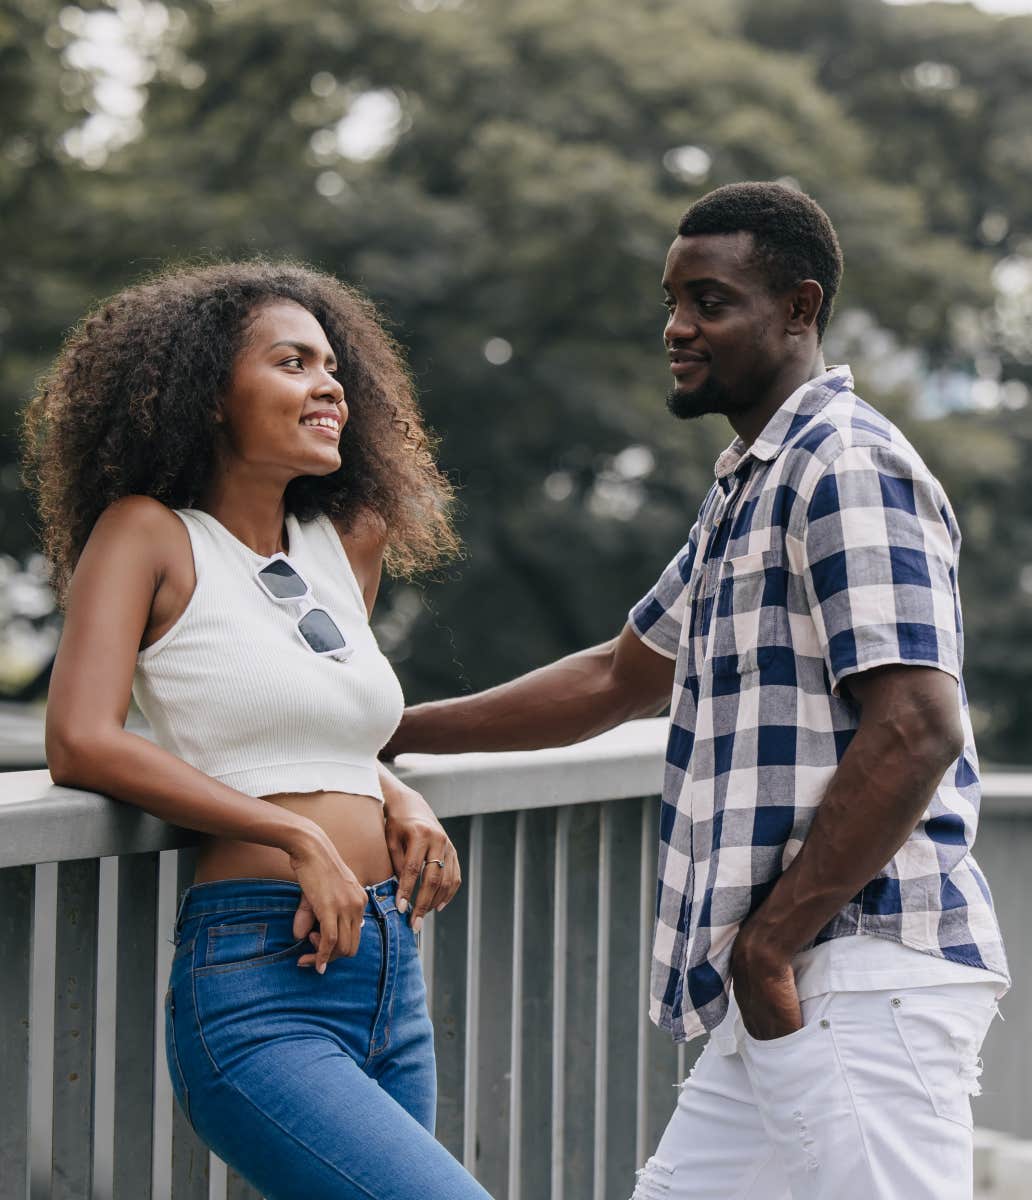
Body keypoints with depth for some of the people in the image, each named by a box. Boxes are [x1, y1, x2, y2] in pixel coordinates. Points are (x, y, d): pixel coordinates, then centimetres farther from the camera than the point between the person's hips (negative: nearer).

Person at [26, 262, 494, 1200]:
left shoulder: (350, 542, 17)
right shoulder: (147, 533, 0)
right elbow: (81, 744, -12)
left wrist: (400, 800, 9)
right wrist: (300, 839, -15)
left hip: (395, 979, 7)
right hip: (255, 991, -7)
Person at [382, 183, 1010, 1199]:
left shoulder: (847, 469, -10)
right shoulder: (749, 490, 22)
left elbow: (916, 731, -20)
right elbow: (617, 679, 32)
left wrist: (769, 943, -18)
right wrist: (391, 732, 30)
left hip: (862, 974, -10)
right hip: (794, 988, 10)